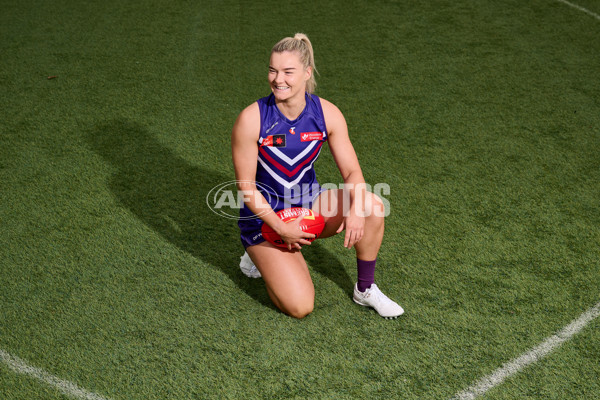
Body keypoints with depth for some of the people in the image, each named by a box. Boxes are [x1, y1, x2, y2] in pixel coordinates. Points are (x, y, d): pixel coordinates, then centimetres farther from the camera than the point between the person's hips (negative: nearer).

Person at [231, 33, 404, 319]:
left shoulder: (327, 114, -12)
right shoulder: (251, 119, -21)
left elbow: (352, 171, -8)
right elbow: (246, 186, -16)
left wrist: (356, 208, -28)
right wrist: (280, 227, -22)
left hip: (309, 203, 4)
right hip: (265, 217, -3)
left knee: (373, 205, -24)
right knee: (300, 307, -17)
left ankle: (365, 290, -2)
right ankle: (261, 256, 15)